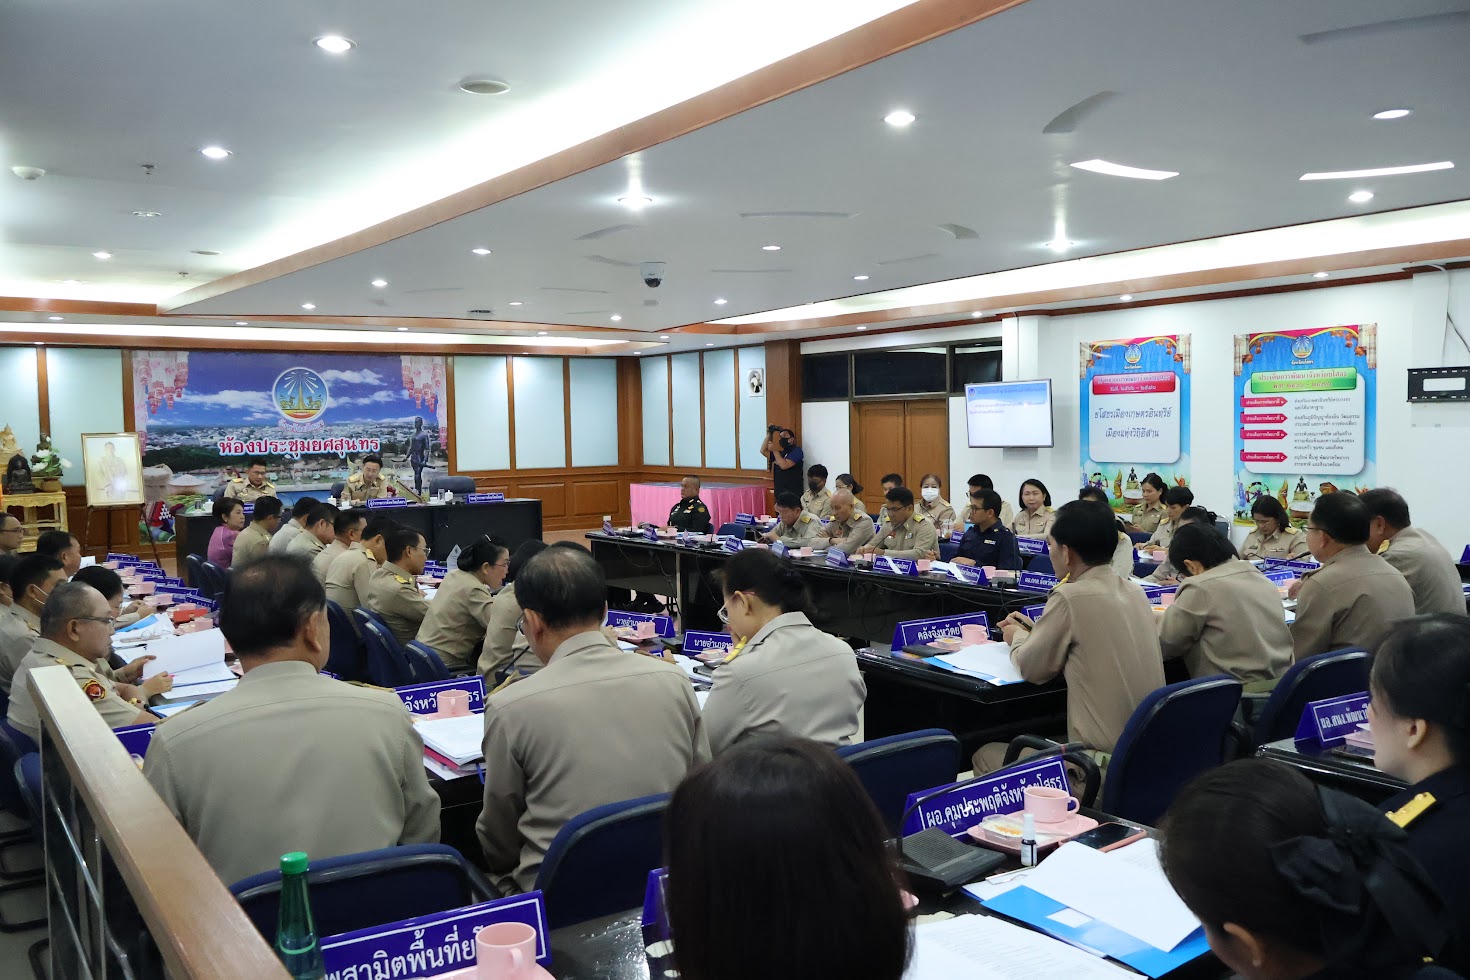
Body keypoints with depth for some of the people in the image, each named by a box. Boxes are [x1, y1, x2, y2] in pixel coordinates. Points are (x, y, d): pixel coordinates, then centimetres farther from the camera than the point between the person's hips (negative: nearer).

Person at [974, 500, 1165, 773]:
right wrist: (1034, 632, 25)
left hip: (1107, 764, -8)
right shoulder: (1135, 592, 5)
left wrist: (1017, 637, 15)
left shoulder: (1070, 597, -17)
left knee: (986, 756, 10)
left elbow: (1032, 669, -6)